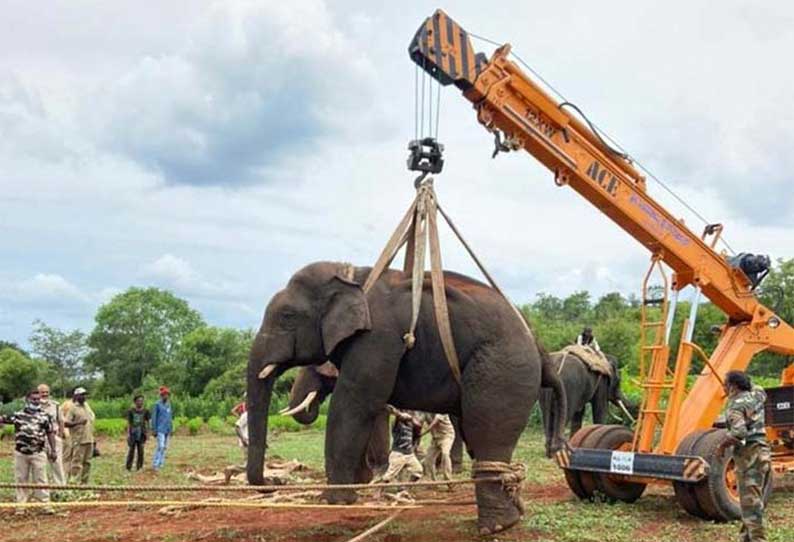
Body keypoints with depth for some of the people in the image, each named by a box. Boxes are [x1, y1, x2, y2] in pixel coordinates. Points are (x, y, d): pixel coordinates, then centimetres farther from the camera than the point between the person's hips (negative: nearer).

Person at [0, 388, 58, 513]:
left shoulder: (45, 416, 3)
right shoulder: (18, 415, 4)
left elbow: (50, 433, 6)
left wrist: (53, 450, 5)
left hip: (38, 453, -1)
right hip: (20, 453, 1)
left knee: (40, 479, -1)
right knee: (21, 479, 9)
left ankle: (45, 505, 0)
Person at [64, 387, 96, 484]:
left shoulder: (87, 406, 16)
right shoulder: (73, 408, -6)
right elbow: (66, 423, -12)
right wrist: (78, 422, -25)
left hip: (89, 439, 7)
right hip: (78, 440, -7)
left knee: (87, 462, 10)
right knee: (77, 462, -9)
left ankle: (84, 482, 17)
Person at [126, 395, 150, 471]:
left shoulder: (145, 411, 2)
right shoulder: (131, 411, -1)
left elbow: (147, 423, 5)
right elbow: (128, 423, -1)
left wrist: (146, 433, 1)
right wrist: (128, 433, -7)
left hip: (141, 434, 1)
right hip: (133, 433, -1)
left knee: (140, 451, 0)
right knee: (131, 450, 0)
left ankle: (139, 467, 7)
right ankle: (128, 467, 9)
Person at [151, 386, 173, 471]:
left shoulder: (168, 404, 12)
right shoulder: (157, 404, -7)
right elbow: (154, 417, -8)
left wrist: (171, 429, 15)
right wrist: (154, 430, -11)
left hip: (167, 430, 7)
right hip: (160, 429, -7)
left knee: (165, 447, 6)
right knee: (160, 446, -16)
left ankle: (161, 464, 12)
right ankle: (155, 464, -12)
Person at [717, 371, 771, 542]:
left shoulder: (735, 406, -16)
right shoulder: (756, 395, 9)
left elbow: (739, 432, -29)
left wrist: (723, 445, -14)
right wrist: (746, 381, 26)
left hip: (748, 455, -9)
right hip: (763, 451, 9)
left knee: (750, 501, -5)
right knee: (752, 500, 17)